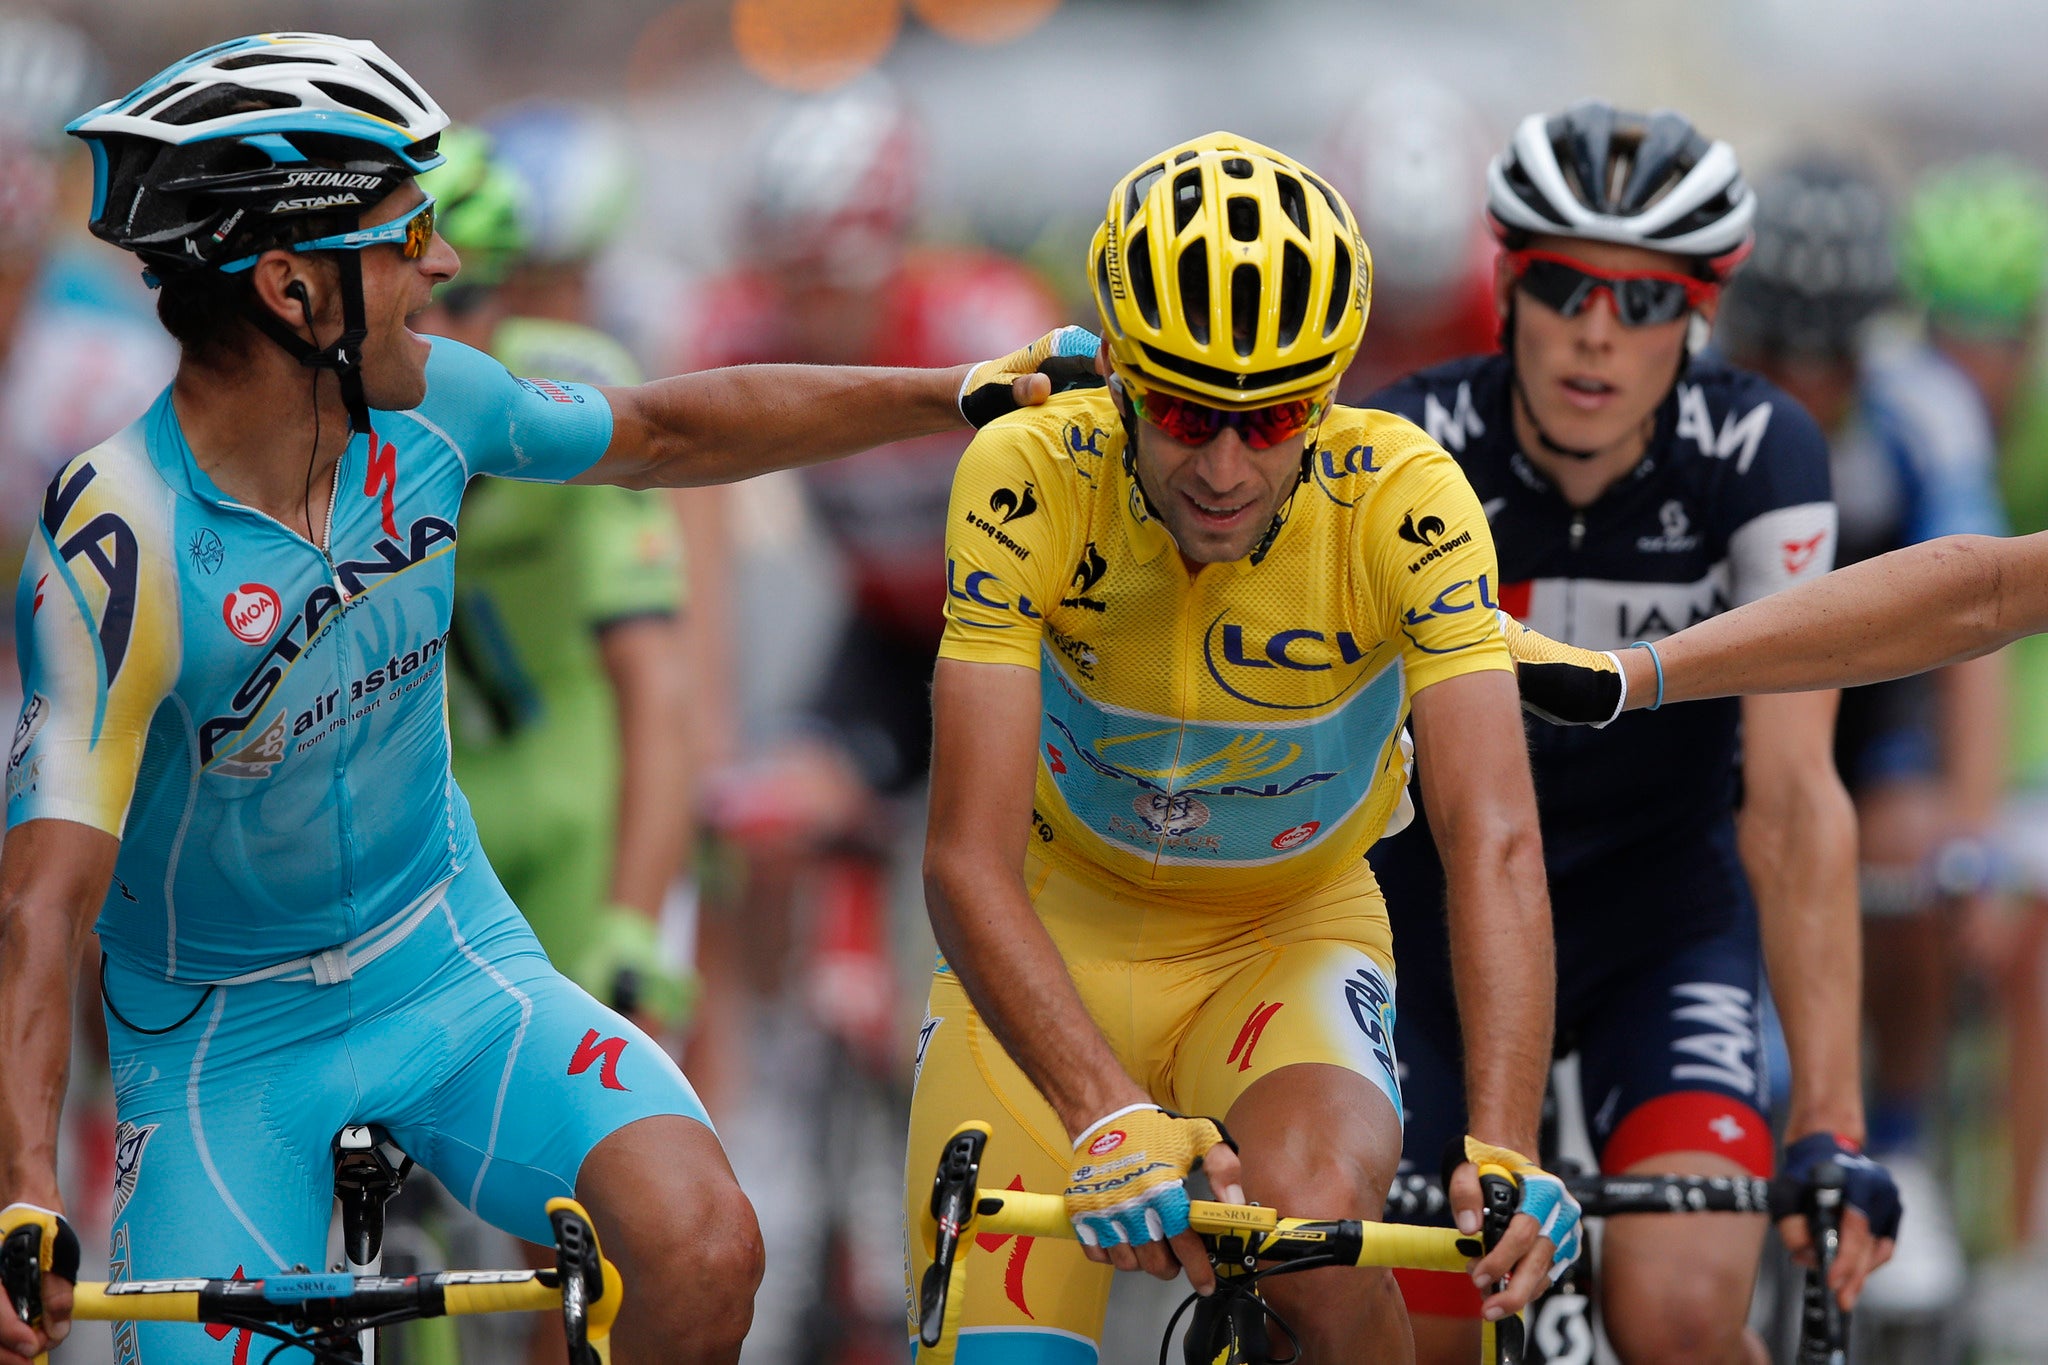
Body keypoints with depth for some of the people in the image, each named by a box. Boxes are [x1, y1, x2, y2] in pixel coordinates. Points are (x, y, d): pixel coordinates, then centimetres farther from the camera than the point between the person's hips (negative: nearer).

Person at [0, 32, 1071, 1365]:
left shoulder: (423, 403, -9)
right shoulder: (118, 547, -27)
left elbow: (667, 433, 12)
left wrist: (966, 394, 15)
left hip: (451, 968, 4)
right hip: (225, 1042, -4)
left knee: (703, 1251, -23)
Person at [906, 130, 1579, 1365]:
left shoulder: (1408, 504, -25)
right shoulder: (1029, 482, -25)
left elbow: (1495, 844, -32)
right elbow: (969, 860, -31)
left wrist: (1502, 1154, -47)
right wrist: (1114, 1120, -46)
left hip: (1292, 938, -1)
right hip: (1060, 942, 1)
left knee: (1314, 1221, -32)